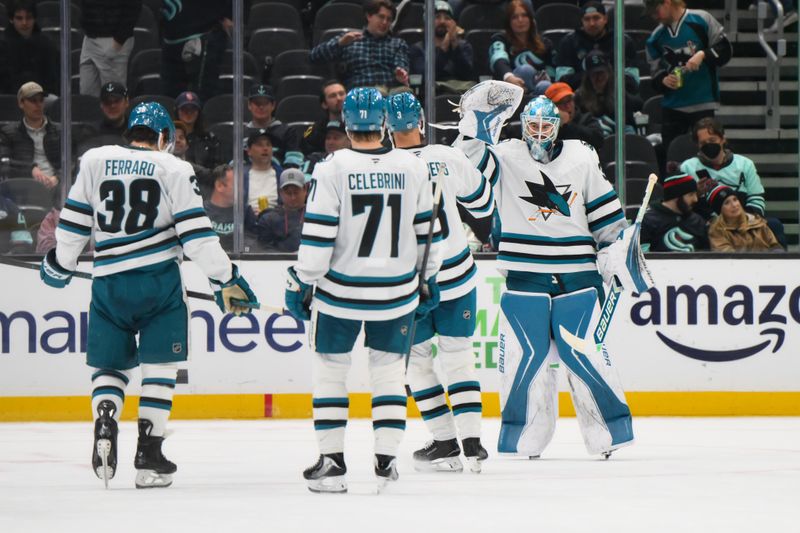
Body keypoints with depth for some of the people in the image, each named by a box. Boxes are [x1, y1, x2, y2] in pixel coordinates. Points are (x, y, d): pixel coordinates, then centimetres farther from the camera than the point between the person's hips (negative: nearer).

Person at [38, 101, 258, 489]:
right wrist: (226, 280, 1)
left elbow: (73, 223, 8)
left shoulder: (95, 162, 7)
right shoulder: (174, 170, 1)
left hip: (109, 282, 2)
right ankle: (148, 454, -1)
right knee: (160, 366, 7)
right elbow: (197, 234, -4)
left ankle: (104, 424, -14)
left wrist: (59, 266, 23)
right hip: (159, 280, -2)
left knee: (109, 365, 14)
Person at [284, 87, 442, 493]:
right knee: (389, 369, 15)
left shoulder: (333, 169, -11)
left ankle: (331, 461, 7)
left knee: (329, 368, 11)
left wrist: (301, 282, -4)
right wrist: (428, 279, 19)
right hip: (397, 292, 3)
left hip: (340, 291, -3)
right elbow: (426, 231, 7)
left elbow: (317, 235, -12)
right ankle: (386, 460, 7)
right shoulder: (413, 168, -1)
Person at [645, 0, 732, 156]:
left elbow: (724, 50, -2)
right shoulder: (656, 37, 10)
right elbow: (656, 72, 13)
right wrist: (663, 80, -9)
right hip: (672, 106, 4)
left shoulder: (700, 20, -3)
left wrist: (703, 55, -18)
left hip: (703, 103, -4)